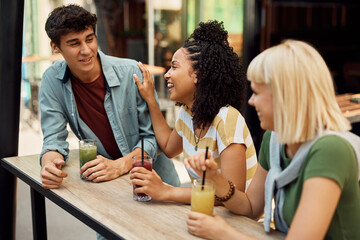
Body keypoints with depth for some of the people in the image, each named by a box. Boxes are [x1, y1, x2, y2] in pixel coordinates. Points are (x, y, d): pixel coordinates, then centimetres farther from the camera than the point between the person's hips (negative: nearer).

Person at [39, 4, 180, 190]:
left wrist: (119, 166, -23)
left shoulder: (132, 73, -10)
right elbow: (54, 139, 1)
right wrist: (50, 164, -22)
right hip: (103, 181, 2)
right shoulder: (52, 80, -2)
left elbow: (152, 136, -7)